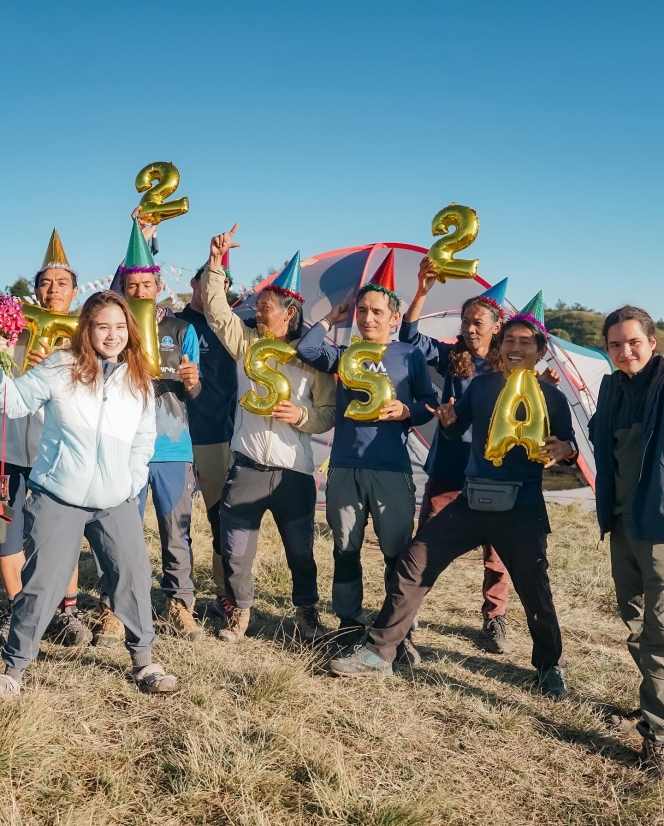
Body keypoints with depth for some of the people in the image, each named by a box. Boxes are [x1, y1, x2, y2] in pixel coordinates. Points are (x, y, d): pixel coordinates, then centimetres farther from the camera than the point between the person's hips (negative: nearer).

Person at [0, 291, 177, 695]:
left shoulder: (139, 380, 5)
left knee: (134, 577, 6)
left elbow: (145, 438, 12)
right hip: (58, 498, -3)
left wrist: (133, 482, 2)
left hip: (116, 502, 3)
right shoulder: (60, 368, -4)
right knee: (42, 582, 3)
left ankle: (143, 659, 24)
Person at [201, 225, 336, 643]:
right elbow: (216, 308, 1)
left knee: (301, 550, 11)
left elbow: (329, 414, -1)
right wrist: (216, 262, -7)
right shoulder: (246, 342, 6)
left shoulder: (312, 357, -1)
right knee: (236, 548, 6)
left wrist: (301, 415, -19)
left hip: (294, 472, -1)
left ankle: (307, 611, 31)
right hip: (247, 467, 2)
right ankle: (239, 610, 27)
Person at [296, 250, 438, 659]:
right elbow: (307, 350, -6)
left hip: (392, 470, -3)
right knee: (346, 550, 10)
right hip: (345, 468, 3)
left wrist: (406, 412, -13)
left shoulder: (410, 355, 6)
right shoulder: (345, 355, 12)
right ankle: (350, 624, 23)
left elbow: (431, 406, 6)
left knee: (397, 553, -1)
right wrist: (332, 319, 5)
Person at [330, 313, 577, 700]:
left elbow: (569, 448, 0)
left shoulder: (551, 397, -2)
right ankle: (379, 652, 7)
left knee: (534, 589, 4)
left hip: (522, 509, -3)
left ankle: (552, 667, 30)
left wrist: (564, 449, -23)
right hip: (471, 501, 3)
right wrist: (448, 419, -7)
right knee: (414, 564, -1)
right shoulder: (481, 385, 8)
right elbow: (456, 430, 16)